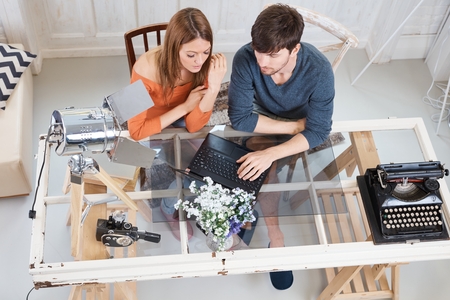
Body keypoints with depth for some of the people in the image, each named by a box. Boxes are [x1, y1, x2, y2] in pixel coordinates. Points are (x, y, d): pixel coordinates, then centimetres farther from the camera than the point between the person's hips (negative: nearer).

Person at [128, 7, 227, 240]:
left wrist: (214, 87, -35)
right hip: (151, 133, -3)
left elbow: (194, 126, -20)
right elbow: (136, 131, -25)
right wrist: (185, 106, -26)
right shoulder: (147, 70, -33)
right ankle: (170, 210, 13)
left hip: (182, 127, 3)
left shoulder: (206, 65, -22)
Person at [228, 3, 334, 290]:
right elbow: (240, 116, -27)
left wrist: (270, 154, -42)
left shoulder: (319, 70, -33)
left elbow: (318, 131, -30)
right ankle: (275, 238, -6)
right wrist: (294, 126, -28)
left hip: (303, 130, 0)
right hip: (264, 127, 0)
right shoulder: (245, 59, -31)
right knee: (265, 172, -26)